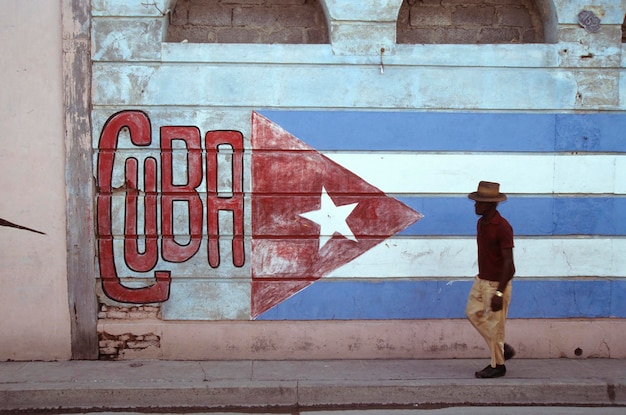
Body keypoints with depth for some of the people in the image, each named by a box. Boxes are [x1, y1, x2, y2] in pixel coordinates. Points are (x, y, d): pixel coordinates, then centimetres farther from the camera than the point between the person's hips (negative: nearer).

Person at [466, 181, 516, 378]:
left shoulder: (502, 227, -22)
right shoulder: (481, 223, 5)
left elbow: (508, 262, -23)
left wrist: (499, 293, -26)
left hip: (497, 283, -9)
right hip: (481, 280, 9)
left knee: (495, 324, 0)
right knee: (473, 313, 16)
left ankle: (497, 365, 15)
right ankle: (503, 348, 26)